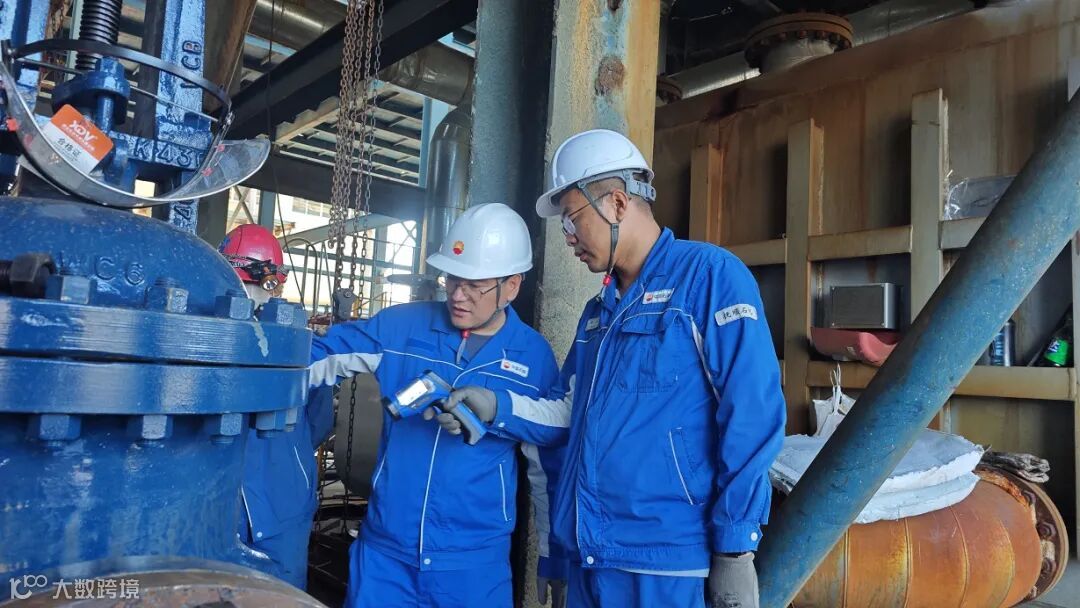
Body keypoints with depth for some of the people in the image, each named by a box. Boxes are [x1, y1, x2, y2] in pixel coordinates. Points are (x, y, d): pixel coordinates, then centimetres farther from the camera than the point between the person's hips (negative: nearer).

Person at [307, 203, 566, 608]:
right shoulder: (400, 327, -4)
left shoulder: (535, 356, -4)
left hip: (476, 559, 0)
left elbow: (549, 460, 4)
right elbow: (317, 357, 7)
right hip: (385, 548, 1)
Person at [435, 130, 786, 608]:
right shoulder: (599, 310, 14)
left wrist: (734, 549, -15)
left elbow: (750, 417, -15)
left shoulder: (710, 275, -10)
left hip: (664, 564, -7)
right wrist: (496, 406, -1)